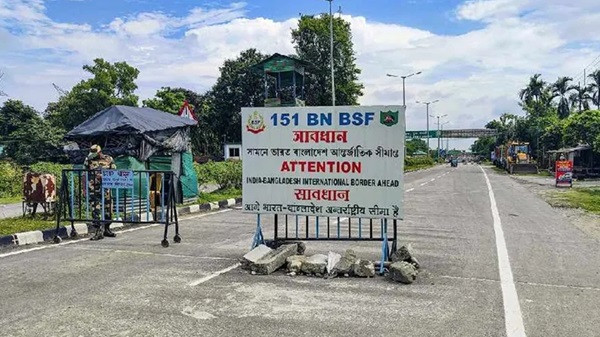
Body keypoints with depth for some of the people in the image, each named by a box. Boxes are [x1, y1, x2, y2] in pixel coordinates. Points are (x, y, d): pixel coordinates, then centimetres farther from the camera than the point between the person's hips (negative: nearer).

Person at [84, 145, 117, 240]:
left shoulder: (109, 159, 6)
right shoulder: (88, 160, 6)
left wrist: (104, 176, -12)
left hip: (106, 188, 2)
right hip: (93, 189, -2)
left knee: (108, 208, 8)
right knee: (96, 210, -7)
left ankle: (106, 229, 25)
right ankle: (99, 231, -5)